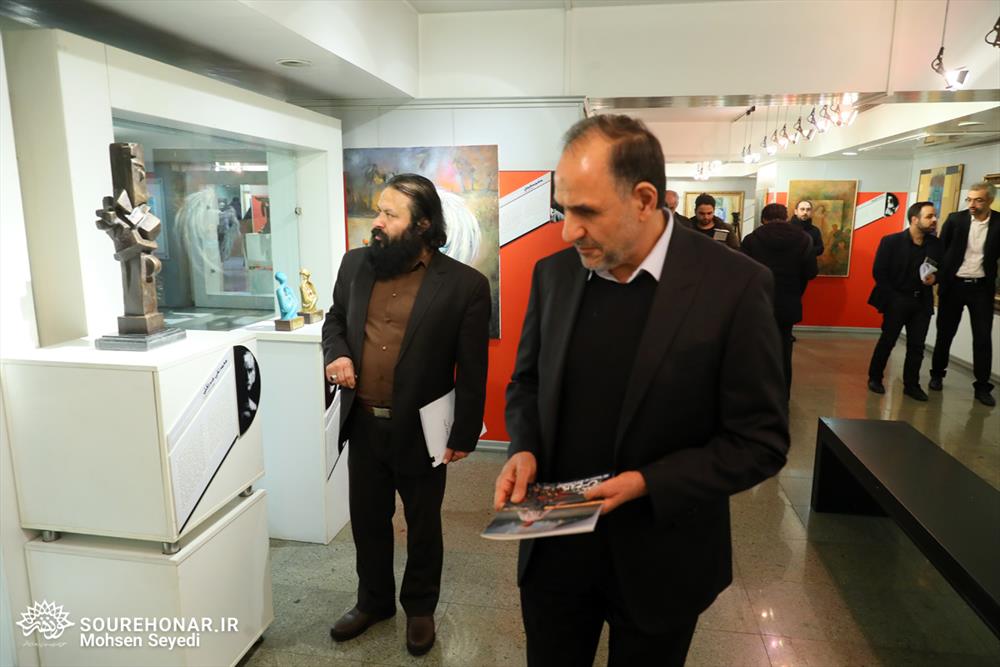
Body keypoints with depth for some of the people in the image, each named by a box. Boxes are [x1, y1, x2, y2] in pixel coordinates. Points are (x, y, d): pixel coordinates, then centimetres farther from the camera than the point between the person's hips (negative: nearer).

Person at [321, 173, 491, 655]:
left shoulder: (465, 284, -14)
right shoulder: (355, 264, 0)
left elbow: (472, 371, -10)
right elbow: (335, 318, 16)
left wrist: (463, 436, -7)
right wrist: (336, 353, -6)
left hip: (419, 431, -4)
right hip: (363, 424, 4)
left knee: (423, 525, 16)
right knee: (367, 520, 20)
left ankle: (420, 608, 40)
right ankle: (373, 601, 44)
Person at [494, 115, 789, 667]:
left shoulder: (735, 285, -17)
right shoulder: (553, 273, -4)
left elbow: (761, 439, -13)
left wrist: (647, 483, -22)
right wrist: (524, 449, -11)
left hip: (658, 558, -3)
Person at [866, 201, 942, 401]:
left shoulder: (936, 244, 1)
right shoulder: (891, 241, -10)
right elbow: (878, 272, -9)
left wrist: (934, 278, -11)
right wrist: (893, 297, -10)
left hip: (922, 302, 4)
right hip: (896, 300, -3)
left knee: (917, 345, 5)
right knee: (887, 341, 4)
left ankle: (911, 384, 16)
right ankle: (874, 378, 19)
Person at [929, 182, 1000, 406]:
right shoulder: (955, 219, -3)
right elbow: (941, 250, 1)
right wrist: (938, 278, -6)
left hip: (981, 288, 0)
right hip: (953, 285, 0)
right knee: (945, 333, 11)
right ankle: (937, 374, 28)